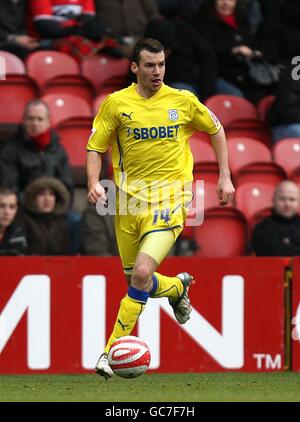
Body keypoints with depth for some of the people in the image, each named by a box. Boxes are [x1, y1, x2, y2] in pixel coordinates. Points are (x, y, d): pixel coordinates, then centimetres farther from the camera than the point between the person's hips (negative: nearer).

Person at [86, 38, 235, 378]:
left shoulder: (183, 101, 1)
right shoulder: (116, 103, 0)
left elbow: (215, 130, 17)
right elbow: (95, 147, 5)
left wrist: (225, 178, 12)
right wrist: (93, 182, -13)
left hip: (169, 200, -3)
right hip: (129, 200, 3)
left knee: (142, 274, -21)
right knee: (134, 279, 11)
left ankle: (113, 351, -12)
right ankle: (178, 287, 45)